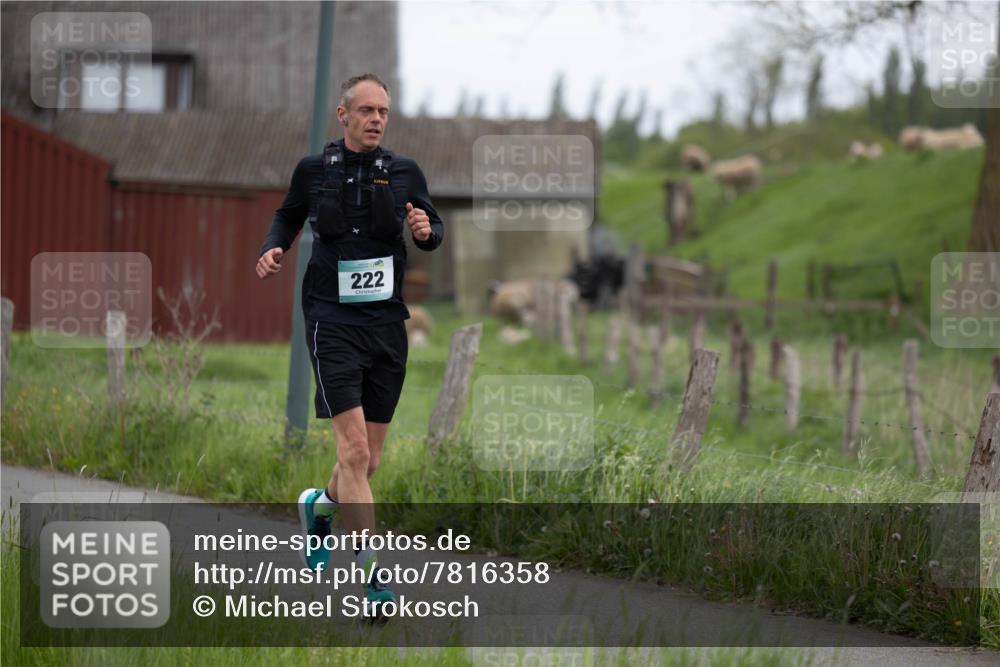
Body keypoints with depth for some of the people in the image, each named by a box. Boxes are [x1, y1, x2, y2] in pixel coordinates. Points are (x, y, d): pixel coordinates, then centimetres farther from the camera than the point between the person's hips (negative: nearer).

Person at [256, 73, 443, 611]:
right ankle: (371, 575, -15)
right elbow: (288, 216, 20)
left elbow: (433, 231, 17)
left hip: (387, 323, 3)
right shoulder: (313, 170, 3)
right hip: (333, 320, -3)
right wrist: (272, 247, 0)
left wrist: (427, 231, -6)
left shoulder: (404, 172, 6)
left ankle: (319, 506, 43)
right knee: (354, 450, -16)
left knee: (368, 461, 9)